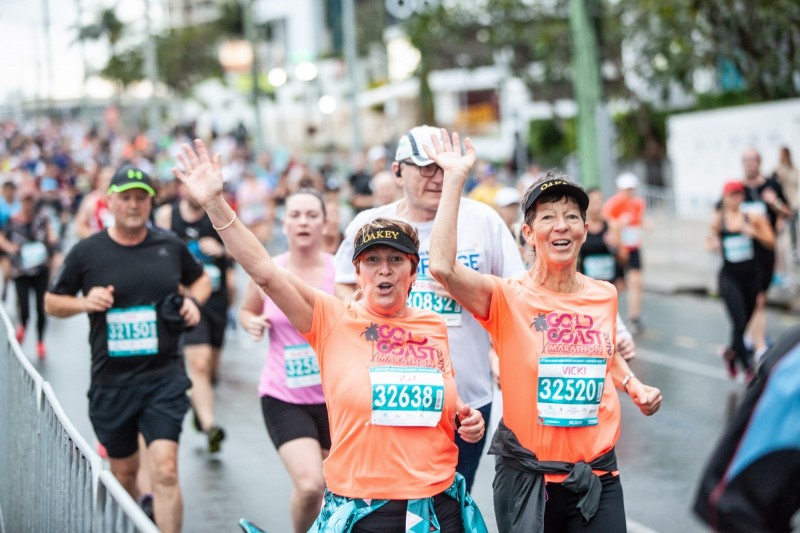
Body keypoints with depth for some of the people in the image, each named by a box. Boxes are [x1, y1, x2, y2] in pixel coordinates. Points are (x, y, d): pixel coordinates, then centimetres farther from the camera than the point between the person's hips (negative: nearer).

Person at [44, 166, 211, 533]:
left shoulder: (170, 247, 3)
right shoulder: (87, 252, -1)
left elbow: (200, 279, 21)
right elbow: (52, 302, 8)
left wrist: (193, 300, 0)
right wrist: (84, 302, -12)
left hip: (164, 377, -1)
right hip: (111, 382, 1)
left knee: (165, 469, -15)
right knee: (124, 471, 14)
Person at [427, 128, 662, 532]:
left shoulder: (605, 296, 4)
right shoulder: (508, 297, -9)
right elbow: (443, 267, -28)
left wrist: (635, 387, 6)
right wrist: (455, 178, -24)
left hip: (597, 475, 3)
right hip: (527, 477, -3)